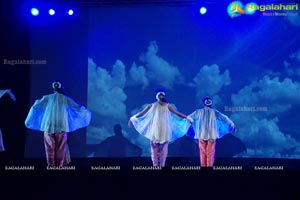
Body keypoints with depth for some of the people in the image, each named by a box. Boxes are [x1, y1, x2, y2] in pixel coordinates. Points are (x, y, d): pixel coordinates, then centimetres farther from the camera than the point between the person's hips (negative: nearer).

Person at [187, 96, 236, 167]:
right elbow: (225, 118, 5)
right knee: (210, 153, 4)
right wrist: (232, 125, 18)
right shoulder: (214, 112, -1)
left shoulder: (199, 112, 1)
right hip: (212, 135, -1)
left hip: (201, 135, 1)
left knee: (203, 153, 8)